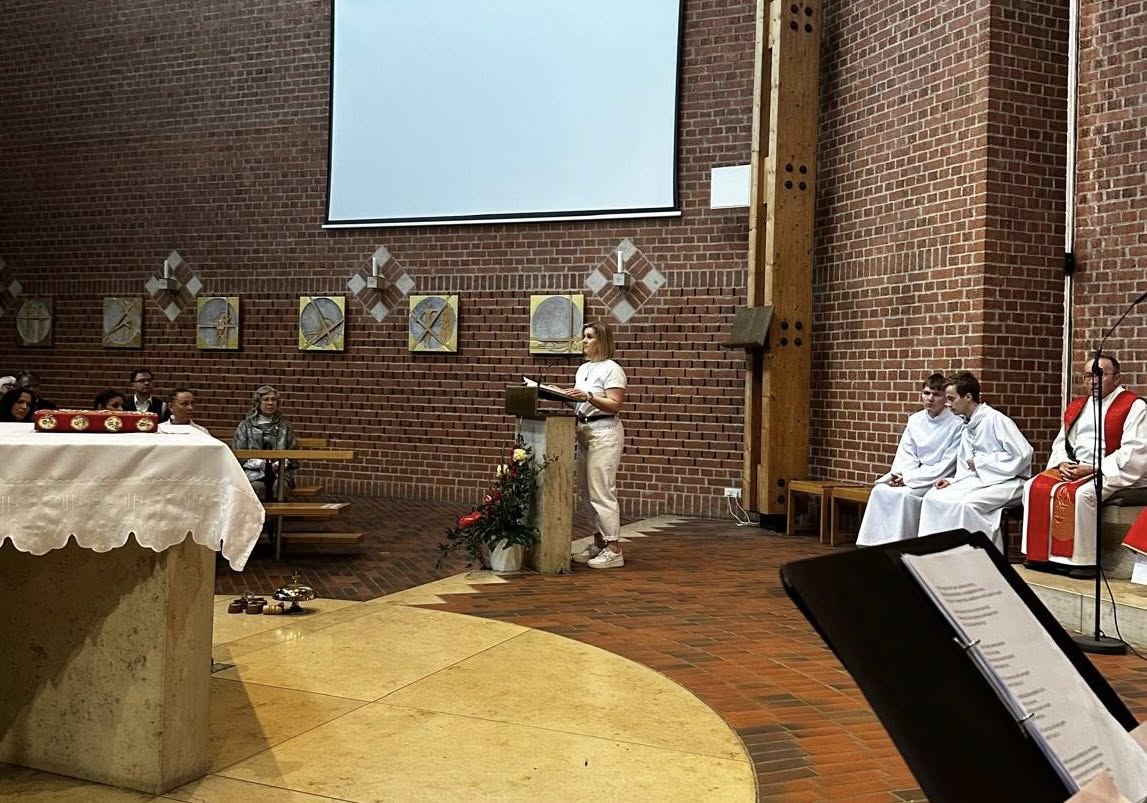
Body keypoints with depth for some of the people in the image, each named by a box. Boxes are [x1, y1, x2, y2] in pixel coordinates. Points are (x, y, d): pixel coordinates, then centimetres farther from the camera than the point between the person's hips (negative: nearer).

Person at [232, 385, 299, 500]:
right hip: (253, 471, -1)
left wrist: (280, 464, -7)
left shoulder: (284, 426, 19)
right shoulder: (246, 425, 14)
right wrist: (258, 463, -10)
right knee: (257, 486, -35)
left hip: (279, 471, 1)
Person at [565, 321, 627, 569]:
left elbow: (615, 405, -16)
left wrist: (588, 397, -26)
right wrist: (570, 395, 3)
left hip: (605, 432, -9)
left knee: (601, 492, -10)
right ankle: (598, 544, 18)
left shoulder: (611, 369, -8)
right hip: (584, 431, 9)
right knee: (586, 492, 9)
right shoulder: (583, 368, 17)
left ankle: (614, 550, -5)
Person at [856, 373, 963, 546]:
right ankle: (873, 544, -18)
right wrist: (898, 474, -14)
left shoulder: (956, 425, -10)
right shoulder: (915, 420, 8)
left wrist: (909, 477, -17)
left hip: (939, 479, -5)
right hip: (913, 475, 5)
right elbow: (906, 454, 9)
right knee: (880, 490, -19)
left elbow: (947, 465, -13)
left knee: (905, 494, -31)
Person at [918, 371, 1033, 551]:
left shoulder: (996, 419, -11)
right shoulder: (966, 427, 16)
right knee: (933, 497, -11)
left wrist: (980, 462, -11)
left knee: (966, 504, -33)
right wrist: (952, 481, -1)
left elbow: (1022, 455, -17)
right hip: (978, 480, 8)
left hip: (1007, 482, -8)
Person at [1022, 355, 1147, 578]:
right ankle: (1041, 554, -12)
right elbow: (1061, 443, 21)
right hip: (1073, 469, 7)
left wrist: (1093, 469, -19)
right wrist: (1063, 463, -2)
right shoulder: (1076, 407, 18)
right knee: (1035, 487, -14)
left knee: (1078, 493, -35)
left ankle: (1083, 560, -25)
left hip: (1113, 474, -7)